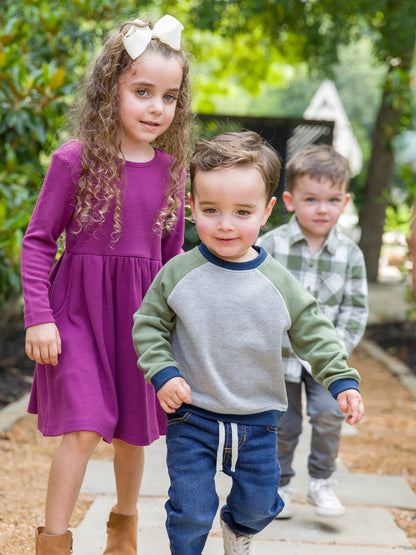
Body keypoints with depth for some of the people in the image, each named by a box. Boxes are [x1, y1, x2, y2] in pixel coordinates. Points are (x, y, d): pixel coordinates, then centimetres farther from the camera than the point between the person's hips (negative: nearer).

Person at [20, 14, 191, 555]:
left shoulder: (171, 169, 3)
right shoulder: (75, 159, -9)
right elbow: (38, 240, -5)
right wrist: (38, 316, -11)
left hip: (143, 312, 4)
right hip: (81, 308, -4)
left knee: (133, 432, 14)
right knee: (84, 428, -12)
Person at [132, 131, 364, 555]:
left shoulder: (278, 282, -8)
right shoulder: (178, 274, -10)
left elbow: (314, 334, 2)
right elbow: (148, 325, -1)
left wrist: (342, 381, -6)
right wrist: (163, 373, -13)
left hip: (258, 420, 2)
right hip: (191, 419, -2)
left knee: (259, 505, 17)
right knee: (191, 511, 0)